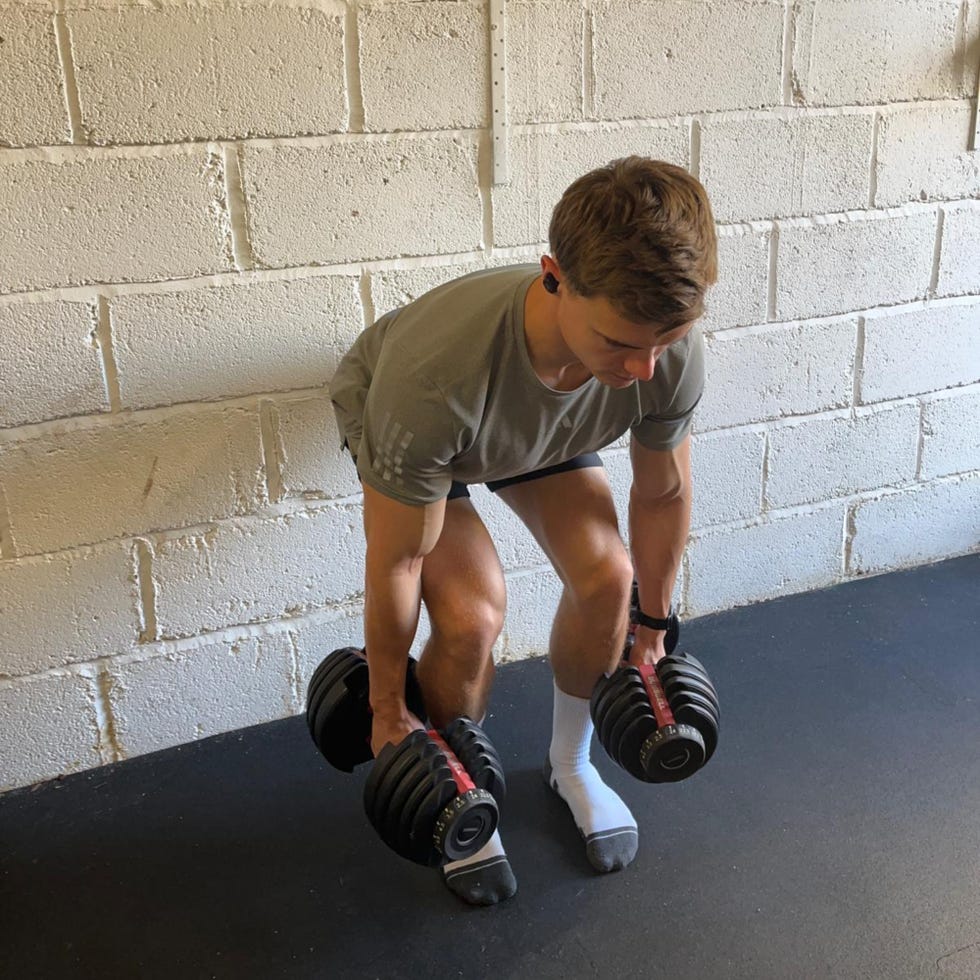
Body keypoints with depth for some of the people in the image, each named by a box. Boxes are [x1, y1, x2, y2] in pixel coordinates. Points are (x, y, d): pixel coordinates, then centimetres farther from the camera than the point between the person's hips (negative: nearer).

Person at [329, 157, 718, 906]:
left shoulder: (671, 351, -34)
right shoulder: (433, 376, -46)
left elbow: (663, 493, -13)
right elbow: (397, 562, -30)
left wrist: (652, 629, -1)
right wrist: (388, 708, -15)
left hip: (545, 423, 4)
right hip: (394, 424, -3)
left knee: (606, 575, -14)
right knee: (473, 614, -21)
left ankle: (571, 763, 17)